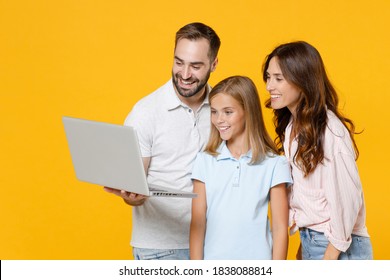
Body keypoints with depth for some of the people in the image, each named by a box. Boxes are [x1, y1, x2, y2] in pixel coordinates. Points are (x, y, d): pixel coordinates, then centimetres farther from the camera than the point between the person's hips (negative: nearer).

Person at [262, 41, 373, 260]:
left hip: (338, 248, -7)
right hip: (311, 239, 7)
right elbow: (299, 192, 7)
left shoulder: (329, 130, -20)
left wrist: (330, 258, -14)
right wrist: (305, 244, 7)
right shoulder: (292, 125, 5)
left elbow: (347, 198, -19)